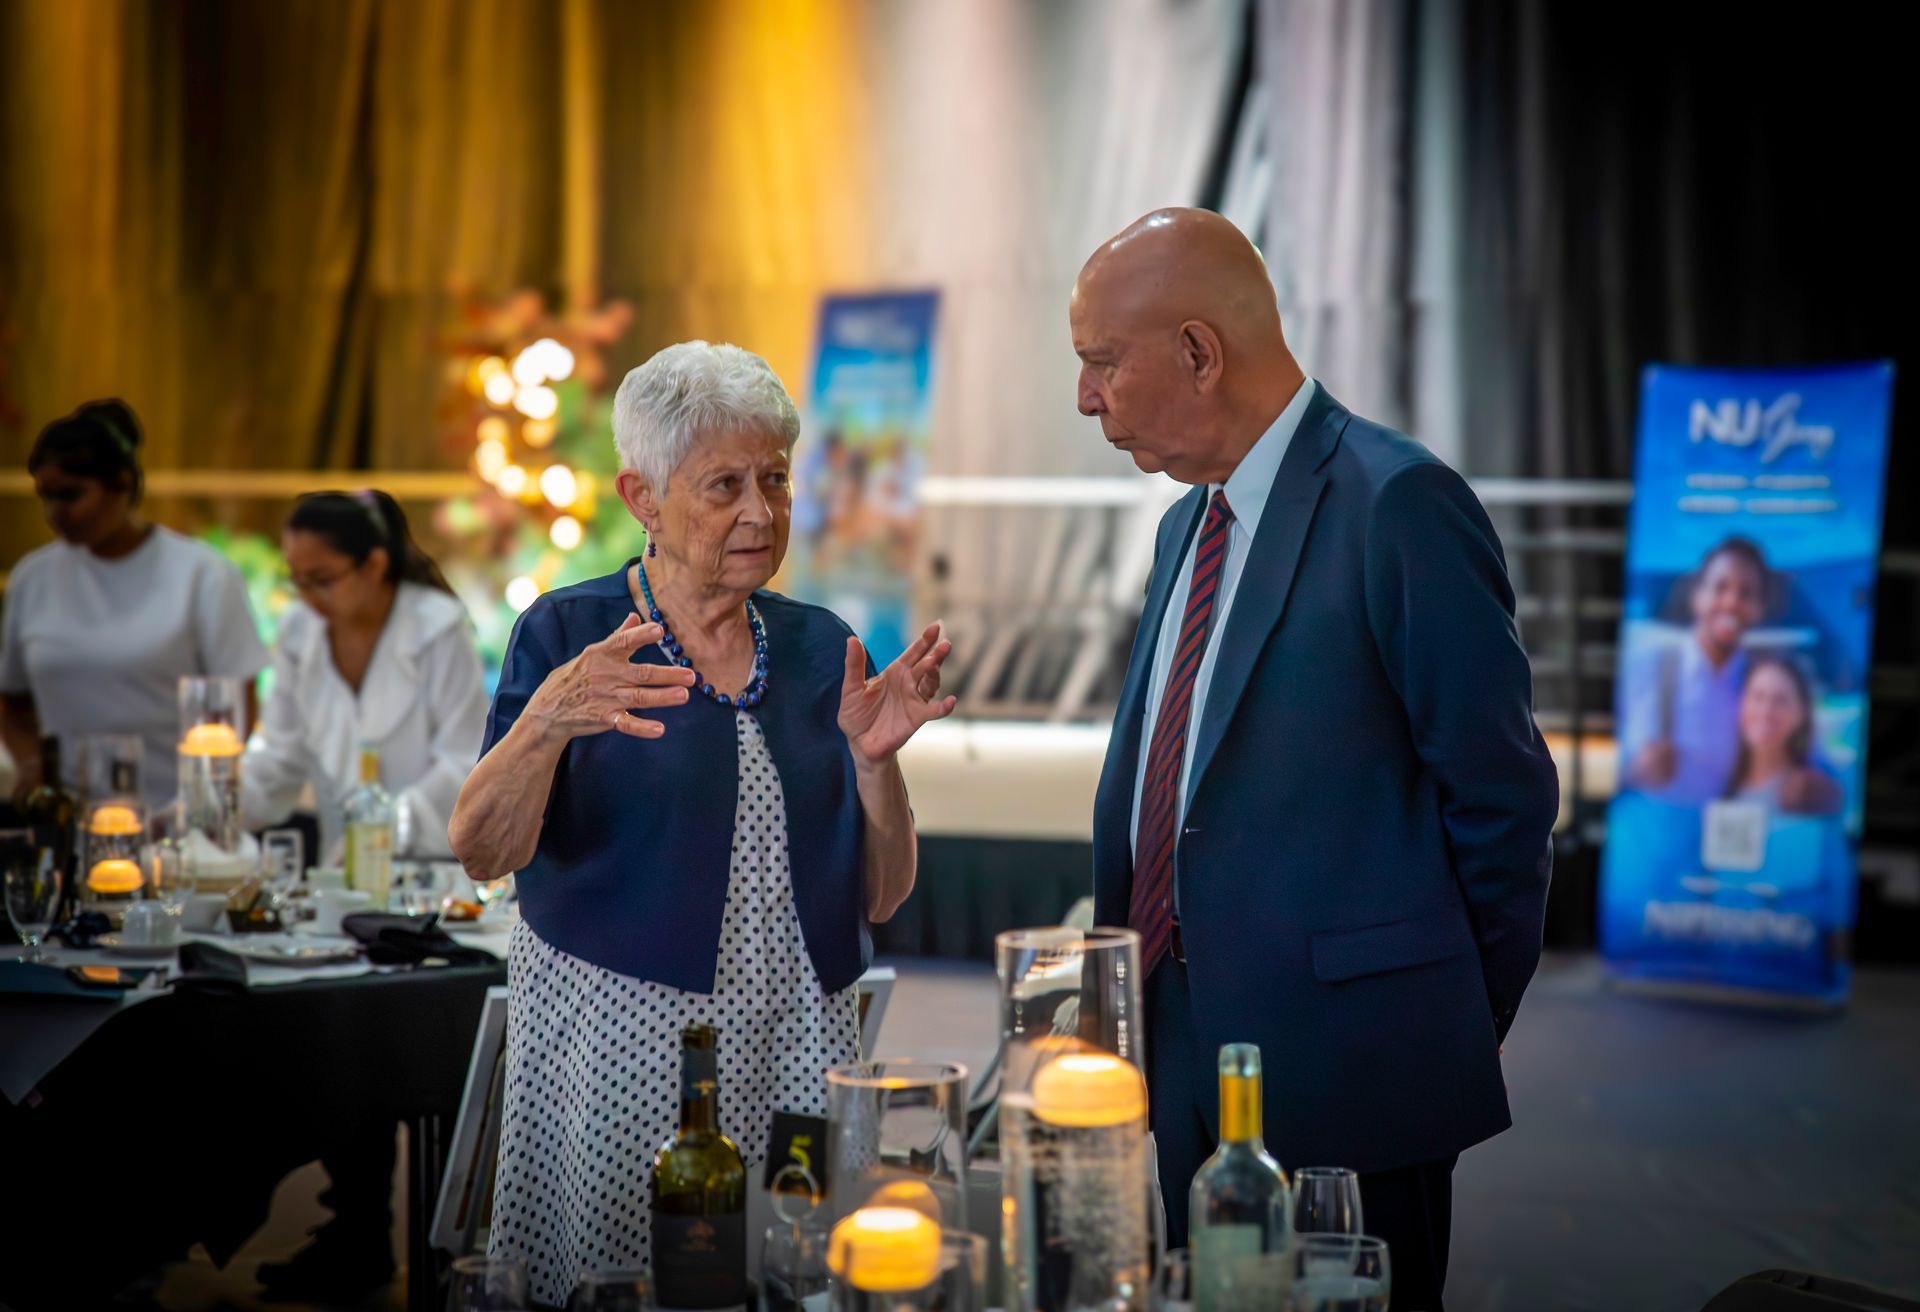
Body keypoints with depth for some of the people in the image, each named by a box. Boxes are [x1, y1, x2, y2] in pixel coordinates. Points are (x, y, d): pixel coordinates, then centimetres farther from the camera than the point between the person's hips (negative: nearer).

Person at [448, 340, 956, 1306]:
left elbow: (880, 896, 7)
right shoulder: (568, 636, -2)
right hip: (617, 1046, -3)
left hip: (796, 1051, 4)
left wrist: (872, 756, -9)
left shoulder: (819, 648, 8)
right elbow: (482, 853, -14)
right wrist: (547, 722, -31)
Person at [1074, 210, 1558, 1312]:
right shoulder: (1190, 524, 16)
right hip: (1181, 1063, 8)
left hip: (1340, 1071, -8)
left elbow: (1501, 794, -10)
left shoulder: (1398, 503, -12)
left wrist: (1456, 1036, -2)